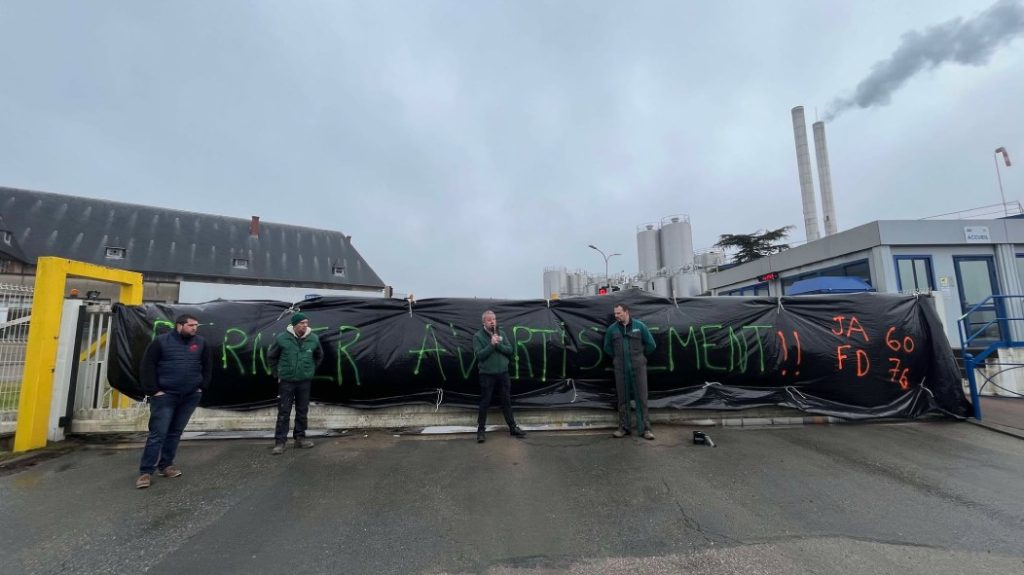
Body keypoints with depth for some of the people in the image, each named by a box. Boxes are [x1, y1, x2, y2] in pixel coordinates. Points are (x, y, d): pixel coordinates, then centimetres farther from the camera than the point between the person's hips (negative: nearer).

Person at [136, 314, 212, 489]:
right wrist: (152, 390, -11)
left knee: (175, 432, 12)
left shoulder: (201, 343, 4)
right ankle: (146, 471, 4)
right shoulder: (161, 341, -6)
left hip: (191, 396, 4)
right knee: (158, 433, -5)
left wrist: (202, 387, 4)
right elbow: (147, 366, -6)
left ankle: (165, 465, 23)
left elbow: (208, 366, 11)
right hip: (165, 396, -3)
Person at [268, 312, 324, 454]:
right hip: (286, 381, -2)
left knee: (302, 411, 10)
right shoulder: (282, 338, -9)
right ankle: (280, 442, 9)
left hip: (305, 381, 3)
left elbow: (319, 356, 15)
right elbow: (272, 357, 5)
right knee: (284, 412, 1)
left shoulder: (313, 339, -3)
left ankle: (300, 438, 23)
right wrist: (277, 374, 5)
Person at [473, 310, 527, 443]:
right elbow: (480, 355, -16)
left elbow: (509, 350, -2)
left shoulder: (502, 333, 6)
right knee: (485, 403, 4)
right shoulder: (478, 336, -5)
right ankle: (481, 430, 15)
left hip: (503, 373, 4)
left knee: (506, 402, 12)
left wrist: (498, 344, -17)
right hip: (487, 375, -4)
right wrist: (491, 344, -23)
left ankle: (513, 427, 23)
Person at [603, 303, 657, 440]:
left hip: (638, 367, -1)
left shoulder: (639, 326, 0)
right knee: (622, 399, 8)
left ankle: (644, 428, 8)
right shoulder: (612, 329, 4)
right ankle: (623, 427, 17)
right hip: (620, 368, 2)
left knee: (641, 398, 0)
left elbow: (651, 345, 7)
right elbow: (607, 347, 17)